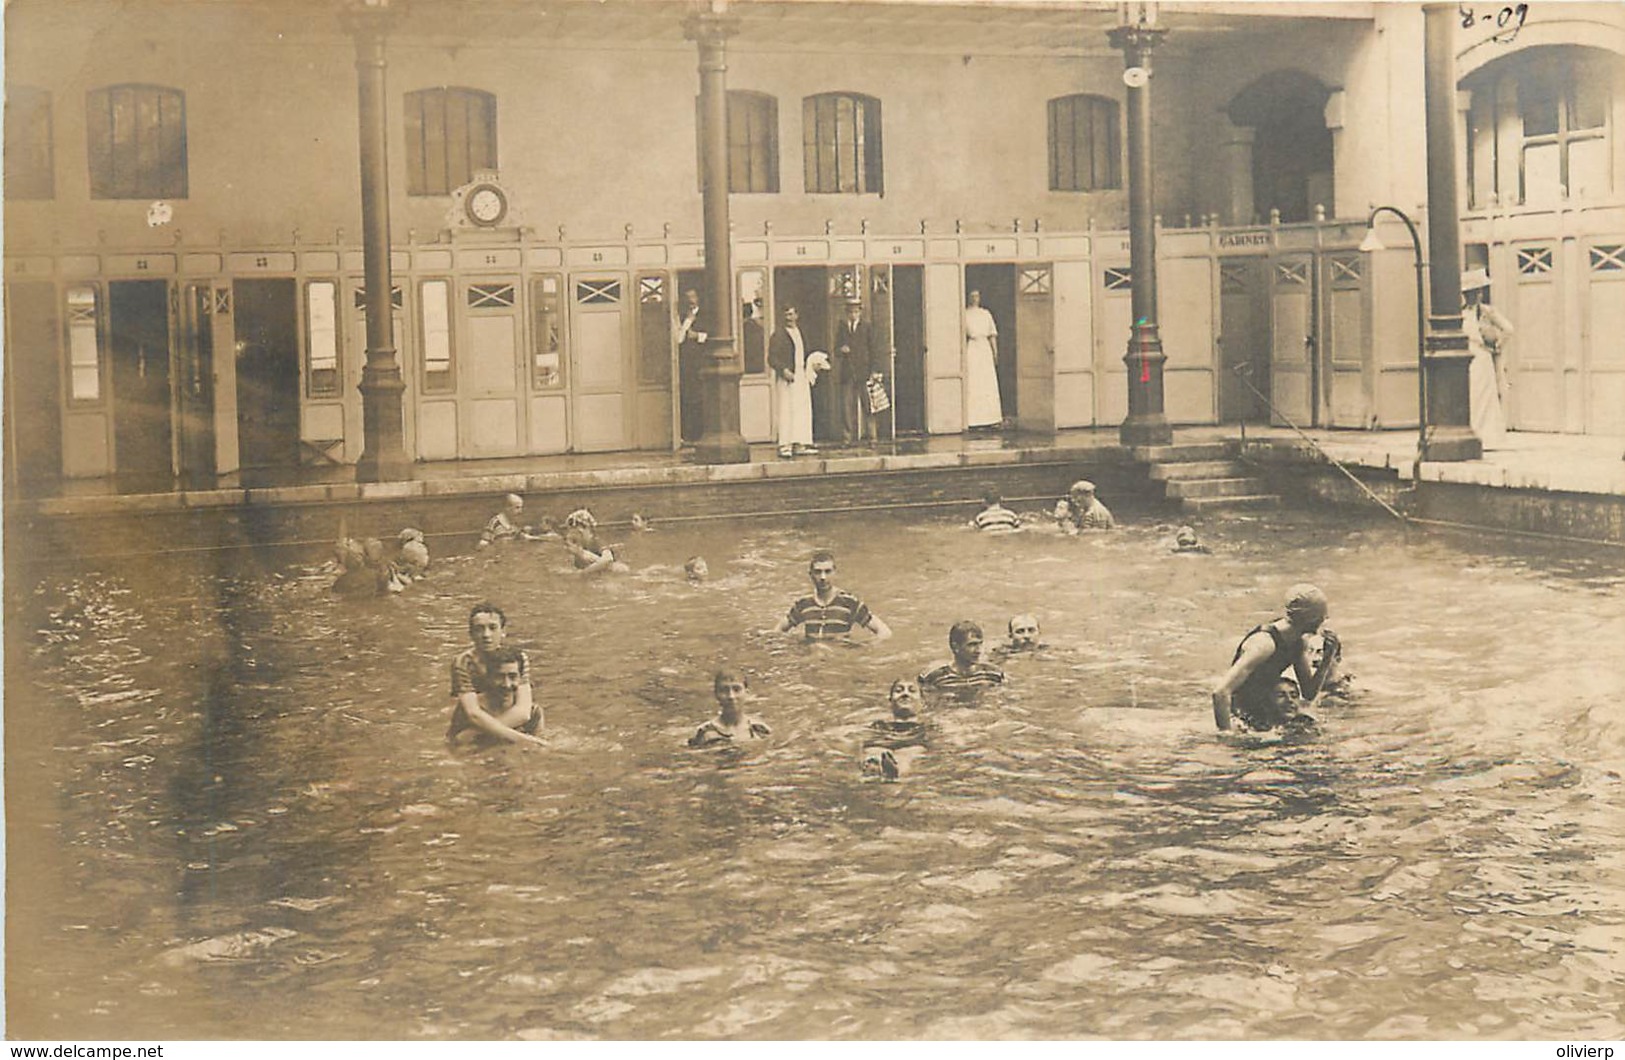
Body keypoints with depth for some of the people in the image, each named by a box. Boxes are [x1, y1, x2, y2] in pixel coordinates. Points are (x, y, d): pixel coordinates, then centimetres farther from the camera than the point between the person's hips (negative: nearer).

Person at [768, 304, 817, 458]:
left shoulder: (800, 333, 16)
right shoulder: (779, 335, -5)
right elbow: (772, 358, -9)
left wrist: (808, 369, 9)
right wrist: (784, 370, -21)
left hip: (802, 376, 7)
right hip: (787, 378, -7)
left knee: (803, 410, 6)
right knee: (787, 411, -11)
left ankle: (800, 444, 12)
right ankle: (785, 445, -12)